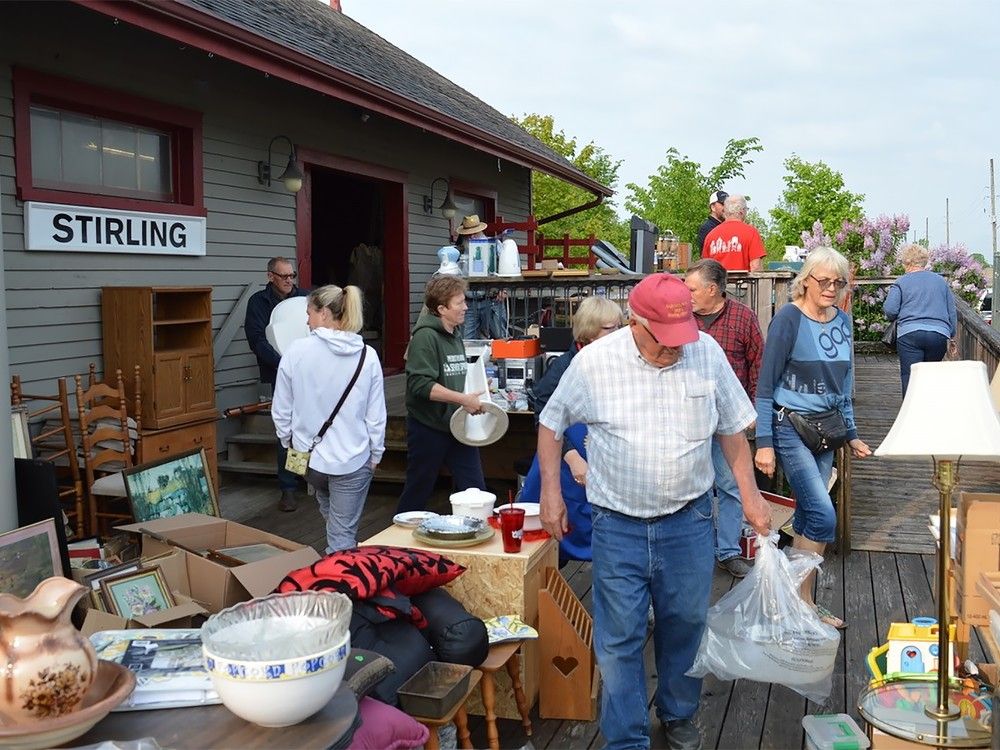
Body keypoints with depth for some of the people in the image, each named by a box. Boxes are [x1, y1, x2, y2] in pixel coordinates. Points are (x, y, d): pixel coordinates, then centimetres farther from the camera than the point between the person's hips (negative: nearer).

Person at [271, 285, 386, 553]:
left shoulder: (297, 350, -11)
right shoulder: (367, 356, -10)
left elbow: (281, 410, -3)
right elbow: (376, 415, -5)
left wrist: (289, 441, 14)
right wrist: (376, 453, 9)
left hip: (308, 454, 2)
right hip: (352, 459, -2)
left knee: (327, 506, 32)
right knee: (343, 536, 7)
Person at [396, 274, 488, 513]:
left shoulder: (455, 334, 11)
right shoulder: (425, 336, -16)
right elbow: (420, 384, -26)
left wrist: (478, 387, 8)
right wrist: (463, 399, -26)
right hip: (428, 428, -7)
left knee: (475, 489, 6)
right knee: (417, 493, 10)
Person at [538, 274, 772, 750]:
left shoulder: (707, 353, -6)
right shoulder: (594, 362, -11)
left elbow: (731, 428, 7)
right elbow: (551, 423, 3)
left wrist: (750, 495, 5)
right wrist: (551, 492, -3)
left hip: (688, 520, 2)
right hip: (618, 525, -2)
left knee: (685, 624, 16)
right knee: (619, 638, 4)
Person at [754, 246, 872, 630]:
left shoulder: (843, 321, 7)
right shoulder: (788, 318, -12)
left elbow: (844, 383, 17)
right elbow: (765, 385, -12)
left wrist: (851, 435, 17)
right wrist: (764, 442, -15)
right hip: (790, 427, -6)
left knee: (807, 515, 11)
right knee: (823, 515, -13)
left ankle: (798, 595, 21)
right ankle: (803, 602, 1)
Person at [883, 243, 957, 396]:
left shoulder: (901, 282, 3)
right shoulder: (941, 281, 16)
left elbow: (890, 311, -6)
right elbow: (952, 312, 18)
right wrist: (952, 336, 25)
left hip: (909, 334, -4)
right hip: (939, 334, 4)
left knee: (909, 378, -3)